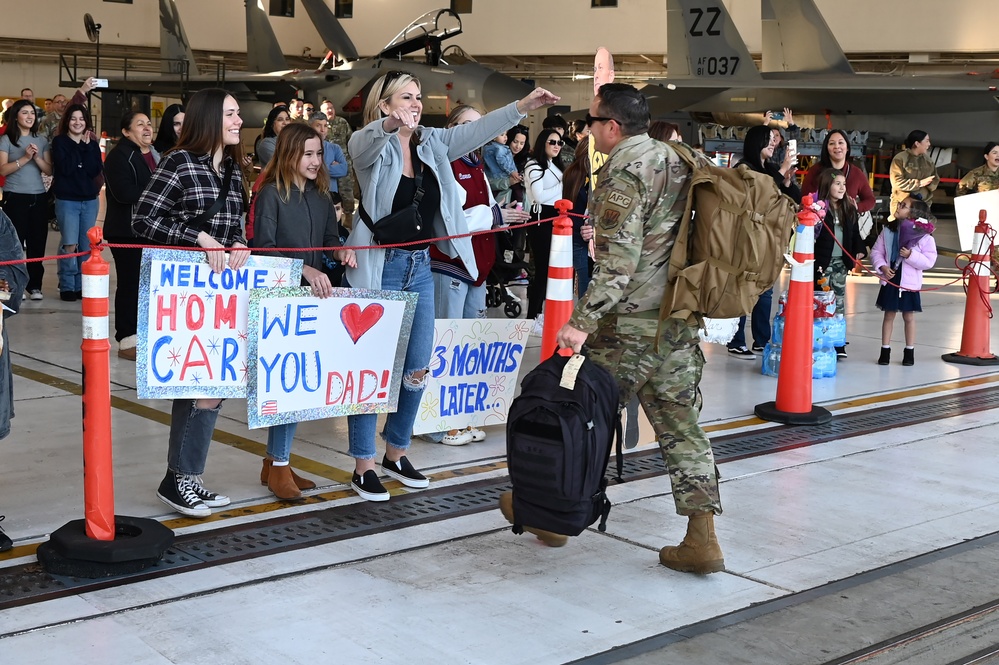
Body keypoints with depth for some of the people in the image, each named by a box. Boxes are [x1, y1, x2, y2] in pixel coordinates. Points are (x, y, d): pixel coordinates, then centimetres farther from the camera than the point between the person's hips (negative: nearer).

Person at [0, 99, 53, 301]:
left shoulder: (41, 140, 10)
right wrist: (25, 158, -19)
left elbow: (49, 171, 5)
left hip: (39, 197, 3)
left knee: (37, 243, 3)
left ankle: (35, 286, 10)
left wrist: (37, 157, -12)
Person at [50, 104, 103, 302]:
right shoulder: (59, 142, -1)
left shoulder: (92, 144, 9)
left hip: (90, 200, 4)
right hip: (67, 200, -4)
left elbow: (96, 170, -5)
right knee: (70, 245, -9)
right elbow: (65, 168, -15)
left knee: (87, 246, 5)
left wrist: (87, 147, -9)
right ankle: (67, 286, 0)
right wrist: (78, 146, -10)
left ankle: (82, 285, 13)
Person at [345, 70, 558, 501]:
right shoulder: (368, 145, -10)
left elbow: (477, 130, 4)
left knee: (417, 368, 11)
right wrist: (391, 124, -54)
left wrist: (523, 107, -8)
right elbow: (368, 140, -32)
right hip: (378, 267, -7)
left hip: (420, 267, 7)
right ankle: (363, 466, 9)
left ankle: (396, 453, 27)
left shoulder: (432, 143, 8)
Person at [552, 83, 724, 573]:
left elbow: (619, 260, -22)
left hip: (630, 323, -8)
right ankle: (702, 541, 6)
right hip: (680, 319, 8)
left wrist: (582, 321, -23)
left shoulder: (624, 173, -13)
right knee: (681, 426, 7)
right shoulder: (676, 159, 13)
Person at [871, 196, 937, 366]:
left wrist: (911, 255, -22)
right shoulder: (888, 230, 0)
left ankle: (909, 351, 20)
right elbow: (876, 251, 3)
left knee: (909, 316, 8)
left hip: (909, 283, -2)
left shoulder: (924, 235, -10)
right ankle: (885, 350, 17)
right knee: (889, 315, 9)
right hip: (890, 280, 2)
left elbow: (929, 261, -11)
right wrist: (882, 266, -12)